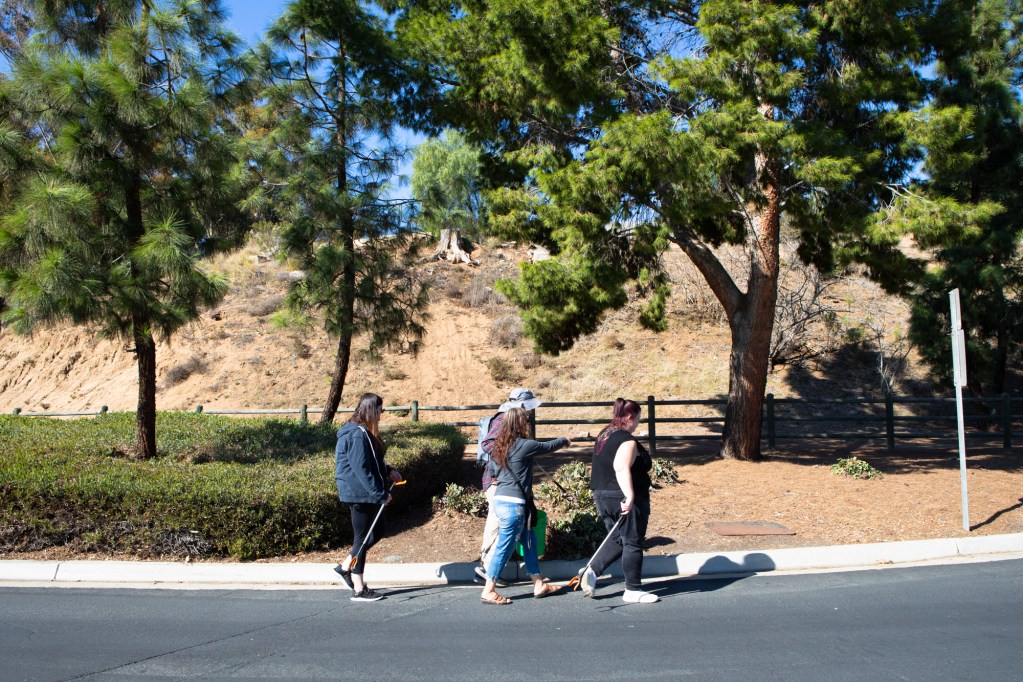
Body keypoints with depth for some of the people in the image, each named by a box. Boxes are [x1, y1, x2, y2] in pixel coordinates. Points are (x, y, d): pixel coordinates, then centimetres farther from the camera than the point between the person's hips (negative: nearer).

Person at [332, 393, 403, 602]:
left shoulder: (362, 431, 11)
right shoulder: (358, 435, -21)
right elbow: (361, 470, -24)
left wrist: (388, 471, 10)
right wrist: (381, 494, -21)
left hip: (367, 494, 10)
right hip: (360, 493, -10)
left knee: (376, 532, 16)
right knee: (363, 537, -1)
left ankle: (345, 567, 27)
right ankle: (359, 589, 9)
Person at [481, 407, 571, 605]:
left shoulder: (500, 446, 8)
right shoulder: (524, 445, -14)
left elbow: (491, 467, 18)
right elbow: (548, 446, 2)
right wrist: (564, 440, 21)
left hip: (500, 500, 9)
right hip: (513, 504, -9)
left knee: (529, 541, 18)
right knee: (504, 548, -1)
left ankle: (539, 585, 26)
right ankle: (488, 592, 6)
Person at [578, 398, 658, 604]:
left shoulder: (603, 436, 12)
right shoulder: (627, 440, -17)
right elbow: (622, 468, -30)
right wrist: (629, 497, -33)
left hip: (602, 496, 9)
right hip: (624, 499, -9)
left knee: (617, 540, 19)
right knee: (633, 543, 5)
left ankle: (591, 571, 4)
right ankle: (632, 590, 14)